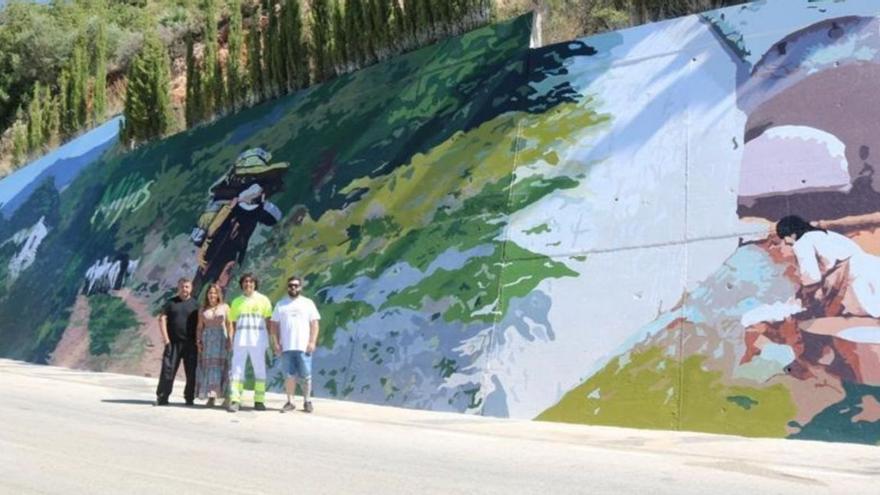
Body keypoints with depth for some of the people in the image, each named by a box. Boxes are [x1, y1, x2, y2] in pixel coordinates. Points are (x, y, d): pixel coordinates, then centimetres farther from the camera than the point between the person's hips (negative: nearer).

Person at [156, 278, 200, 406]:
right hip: (173, 343, 0)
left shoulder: (195, 304, 7)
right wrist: (166, 339, -5)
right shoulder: (171, 303, 8)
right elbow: (162, 319, 4)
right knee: (168, 370, -3)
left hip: (190, 344, 0)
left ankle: (189, 398, 10)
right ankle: (162, 397, 2)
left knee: (191, 372, 1)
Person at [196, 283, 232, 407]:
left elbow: (229, 324, 2)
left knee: (220, 367, -6)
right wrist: (198, 341, -3)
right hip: (207, 340, 2)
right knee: (208, 368, -2)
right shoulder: (202, 309, 11)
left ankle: (226, 396, -6)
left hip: (221, 339, -2)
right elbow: (200, 327, 9)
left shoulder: (224, 307, 7)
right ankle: (211, 397, -2)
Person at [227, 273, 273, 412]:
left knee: (260, 370, 3)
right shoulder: (236, 302, 13)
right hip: (240, 341, 2)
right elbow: (233, 324, 15)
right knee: (237, 370, -5)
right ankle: (234, 401, -8)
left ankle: (259, 401, 9)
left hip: (258, 341, -2)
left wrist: (269, 341, -2)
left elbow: (268, 322, 4)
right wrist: (231, 341, 8)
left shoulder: (263, 300, 5)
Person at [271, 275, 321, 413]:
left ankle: (307, 401, 10)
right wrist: (275, 343, 1)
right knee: (290, 375, 4)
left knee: (305, 376, 0)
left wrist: (312, 342, -7)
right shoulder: (281, 304, 12)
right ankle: (290, 402, 10)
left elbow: (314, 324, 3)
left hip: (303, 346, -1)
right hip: (286, 347, 1)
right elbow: (275, 325, 10)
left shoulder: (308, 303, 7)